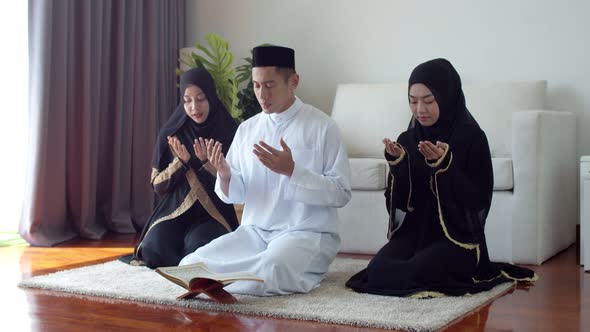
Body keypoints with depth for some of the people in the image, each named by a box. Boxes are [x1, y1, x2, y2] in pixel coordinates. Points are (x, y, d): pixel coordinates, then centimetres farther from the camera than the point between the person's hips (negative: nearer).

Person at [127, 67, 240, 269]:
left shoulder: (229, 132, -4)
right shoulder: (171, 134, 1)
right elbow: (158, 186, 2)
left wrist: (208, 163, -21)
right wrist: (181, 162, -15)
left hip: (213, 215, -2)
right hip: (174, 211, 2)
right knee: (153, 249, -28)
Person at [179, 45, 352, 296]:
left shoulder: (321, 127, -5)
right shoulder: (246, 129, 9)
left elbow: (341, 193, -10)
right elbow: (236, 195, 11)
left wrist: (291, 170, -21)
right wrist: (225, 175, -12)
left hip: (306, 234, -5)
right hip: (255, 231, 5)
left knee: (268, 272, -36)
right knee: (191, 265, -15)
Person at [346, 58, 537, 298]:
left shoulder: (471, 137, -7)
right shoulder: (407, 140, 6)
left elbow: (479, 200, -14)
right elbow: (400, 202, 2)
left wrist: (444, 164, -25)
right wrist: (397, 163, -15)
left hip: (457, 235, -4)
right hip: (414, 231, 4)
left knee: (414, 272, -30)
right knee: (377, 270, -23)